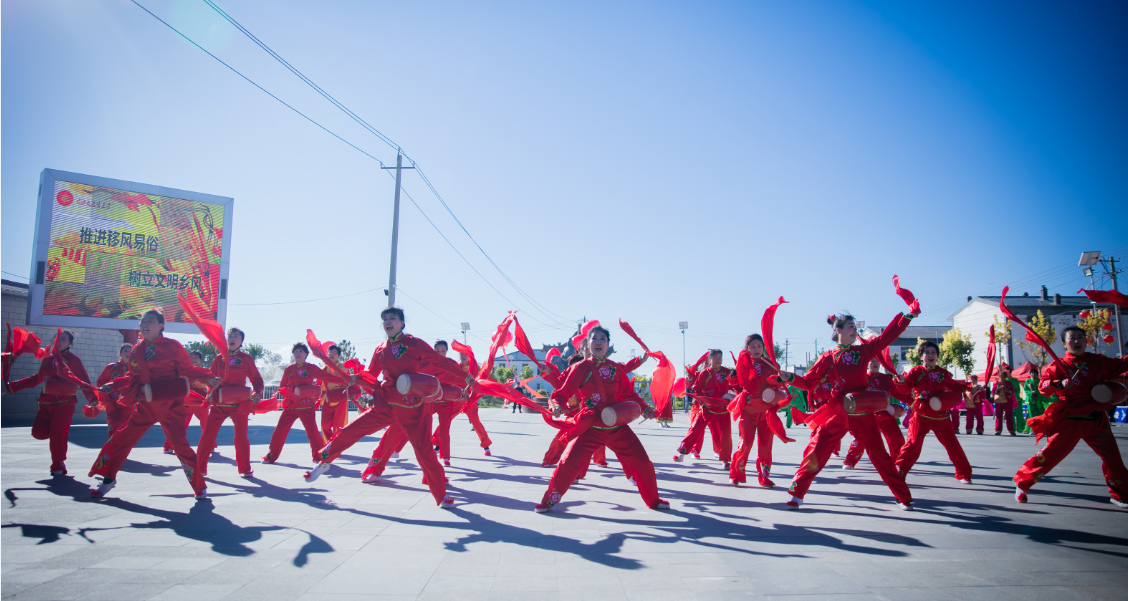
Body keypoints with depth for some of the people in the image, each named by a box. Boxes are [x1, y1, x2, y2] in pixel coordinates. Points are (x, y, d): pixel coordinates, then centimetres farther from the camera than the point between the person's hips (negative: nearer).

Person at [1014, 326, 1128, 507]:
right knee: (1050, 453, -7)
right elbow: (1043, 386, -16)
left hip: (1096, 421, 4)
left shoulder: (1098, 361, 5)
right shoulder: (1059, 365, -7)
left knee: (1113, 458, 7)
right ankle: (1022, 484, 6)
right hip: (1068, 421, -4)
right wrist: (1059, 384, -32)